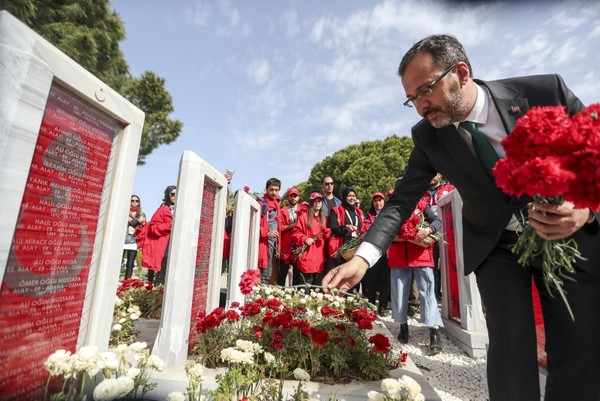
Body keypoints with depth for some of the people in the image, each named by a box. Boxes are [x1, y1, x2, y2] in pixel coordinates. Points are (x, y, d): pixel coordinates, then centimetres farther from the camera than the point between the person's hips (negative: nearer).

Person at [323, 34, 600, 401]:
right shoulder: (428, 137, -13)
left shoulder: (545, 91, -15)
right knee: (511, 343, -7)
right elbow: (401, 202, -15)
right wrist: (363, 258, -27)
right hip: (493, 245, 0)